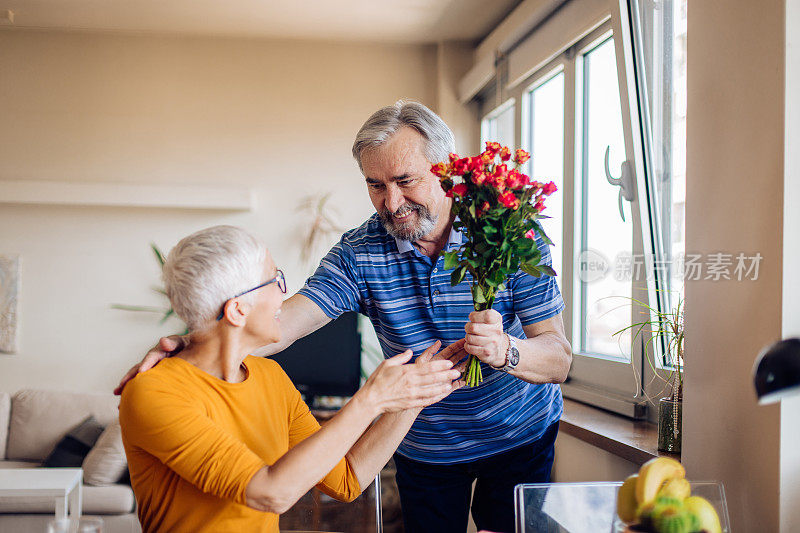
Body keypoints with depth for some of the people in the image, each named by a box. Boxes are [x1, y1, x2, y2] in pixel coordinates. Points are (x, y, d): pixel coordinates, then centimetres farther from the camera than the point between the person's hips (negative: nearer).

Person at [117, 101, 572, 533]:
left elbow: (560, 360, -21)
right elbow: (280, 321, -24)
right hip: (424, 447, 1)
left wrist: (504, 350, -44)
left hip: (518, 437, -1)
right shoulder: (359, 252, -12)